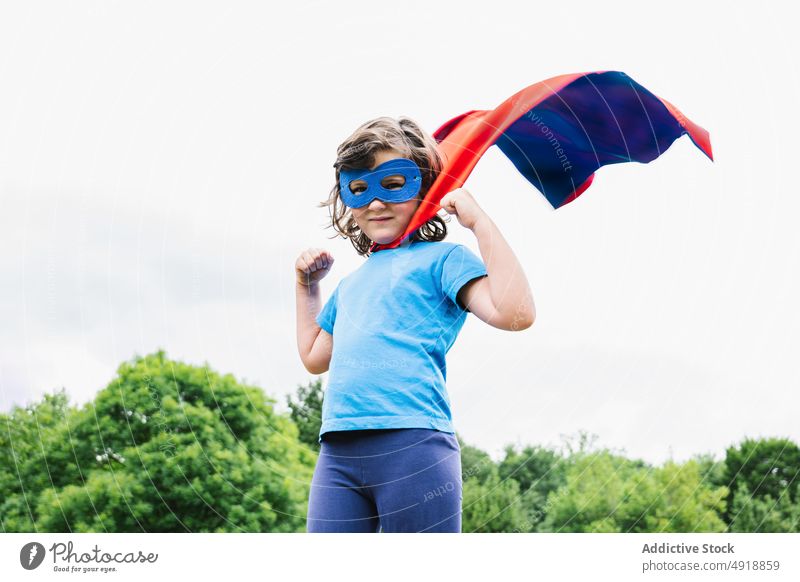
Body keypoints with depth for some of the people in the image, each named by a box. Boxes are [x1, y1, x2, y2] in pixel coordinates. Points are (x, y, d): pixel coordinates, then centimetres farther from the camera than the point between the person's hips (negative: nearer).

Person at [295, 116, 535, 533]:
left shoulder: (440, 259, 5)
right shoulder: (350, 283, 27)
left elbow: (514, 313, -12)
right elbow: (315, 357, 40)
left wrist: (478, 221, -8)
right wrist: (307, 286, 35)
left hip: (413, 448, -6)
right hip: (337, 455, 6)